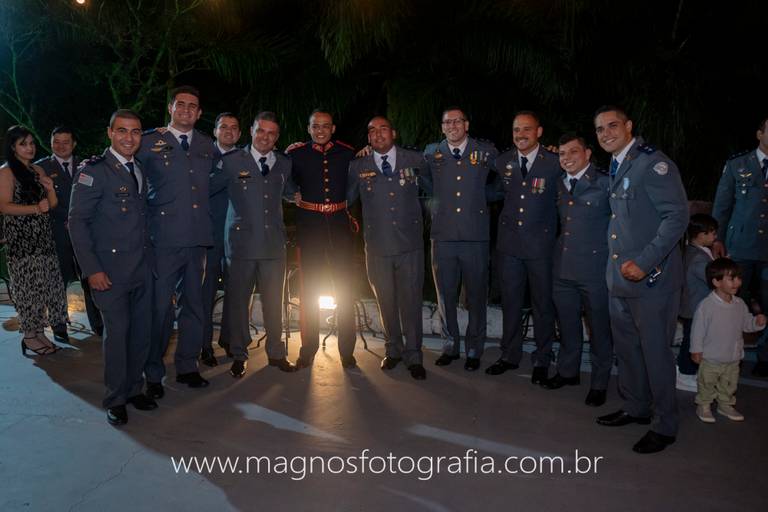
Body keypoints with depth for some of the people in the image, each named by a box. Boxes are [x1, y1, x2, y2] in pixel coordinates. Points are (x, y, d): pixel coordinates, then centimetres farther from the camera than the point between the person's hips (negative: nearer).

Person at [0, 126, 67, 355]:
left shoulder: (38, 170, 15)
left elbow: (52, 204, 16)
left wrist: (50, 188, -2)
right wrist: (35, 209, -18)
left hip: (43, 239, 6)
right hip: (21, 241, -6)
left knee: (43, 286, 6)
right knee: (27, 287, -1)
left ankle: (40, 331, 16)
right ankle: (29, 336, 9)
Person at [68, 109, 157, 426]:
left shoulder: (141, 171, 14)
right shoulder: (94, 171, -7)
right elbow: (77, 221, -10)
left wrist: (150, 256, 7)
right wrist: (92, 269, -15)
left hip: (142, 268, 6)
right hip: (111, 270, -6)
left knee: (141, 331, 9)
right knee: (117, 332, -2)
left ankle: (134, 389, 25)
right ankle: (115, 400, 13)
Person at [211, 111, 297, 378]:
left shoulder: (285, 164, 10)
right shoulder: (232, 161, -2)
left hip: (274, 243, 3)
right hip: (241, 242, -3)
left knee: (274, 301, 12)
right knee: (237, 301, 5)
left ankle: (276, 353, 27)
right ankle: (239, 356, 21)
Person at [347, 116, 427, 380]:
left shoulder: (415, 160, 3)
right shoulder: (358, 167, 3)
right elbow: (346, 200, 10)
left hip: (410, 245, -1)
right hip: (377, 247, 1)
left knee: (410, 302, 2)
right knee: (386, 302, 12)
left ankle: (413, 356, 16)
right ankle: (393, 350, 30)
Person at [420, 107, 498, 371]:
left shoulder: (486, 151, 2)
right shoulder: (431, 153, 7)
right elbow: (423, 180, 24)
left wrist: (480, 196, 9)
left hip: (476, 237, -1)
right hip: (442, 236, 2)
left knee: (477, 297, 6)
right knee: (445, 296, 10)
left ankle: (474, 350, 22)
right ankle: (450, 346, 27)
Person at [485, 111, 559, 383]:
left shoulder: (555, 163, -8)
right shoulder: (502, 162, 3)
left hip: (541, 242, -3)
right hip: (509, 242, 3)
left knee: (543, 304, 8)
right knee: (510, 302, 12)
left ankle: (542, 360, 23)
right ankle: (510, 355, 27)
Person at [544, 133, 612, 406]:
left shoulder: (605, 184, -9)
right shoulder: (560, 184, 10)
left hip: (595, 268, -6)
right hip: (563, 268, 6)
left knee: (599, 329, 7)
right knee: (567, 325, 18)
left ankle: (599, 383, 22)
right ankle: (568, 371, 35)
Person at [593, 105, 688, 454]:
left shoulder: (652, 163, -13)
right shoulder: (615, 167, 14)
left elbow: (677, 216, -19)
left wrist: (644, 262, -22)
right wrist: (619, 263, 10)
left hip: (651, 279, -8)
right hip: (620, 279, 9)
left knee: (655, 351, 2)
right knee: (626, 347, 18)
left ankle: (665, 426, 18)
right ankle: (635, 408, 36)